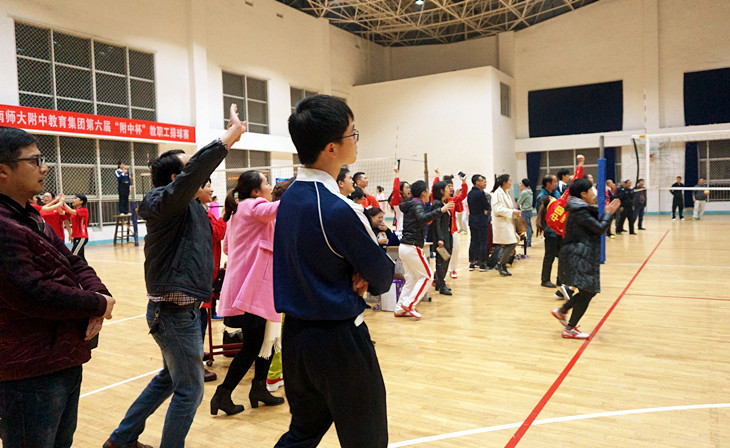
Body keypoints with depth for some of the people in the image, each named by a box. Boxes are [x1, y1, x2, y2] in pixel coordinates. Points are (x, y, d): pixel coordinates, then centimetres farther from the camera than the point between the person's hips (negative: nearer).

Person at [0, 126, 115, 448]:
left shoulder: (30, 219, 14)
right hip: (29, 375, -10)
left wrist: (99, 294, -7)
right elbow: (33, 295, -27)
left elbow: (74, 264, 13)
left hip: (65, 361, 10)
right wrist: (98, 305, -14)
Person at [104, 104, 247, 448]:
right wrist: (229, 137, -34)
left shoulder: (189, 206, 9)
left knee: (169, 378, 25)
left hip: (177, 309, 10)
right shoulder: (165, 201, -19)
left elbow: (200, 170, 20)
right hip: (176, 312, -10)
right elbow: (195, 173, -33)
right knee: (189, 389, 2)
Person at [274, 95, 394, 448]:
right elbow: (384, 278, -13)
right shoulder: (339, 210, -22)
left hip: (295, 337, 8)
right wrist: (365, 276, 7)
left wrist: (353, 273, -6)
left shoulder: (289, 198, 3)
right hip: (339, 341, -8)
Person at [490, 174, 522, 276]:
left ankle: (502, 267, 14)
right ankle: (500, 264, -4)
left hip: (508, 222, 10)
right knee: (512, 243, -14)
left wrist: (515, 211, 9)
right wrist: (512, 212, -17)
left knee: (507, 245, 8)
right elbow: (498, 209, -20)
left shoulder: (506, 193, 17)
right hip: (501, 222, -10)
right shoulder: (497, 193, -13)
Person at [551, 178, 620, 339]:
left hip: (582, 256, 11)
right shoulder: (580, 212, -17)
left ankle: (561, 311, 27)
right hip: (579, 257, -11)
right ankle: (569, 330, 2)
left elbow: (596, 226, 18)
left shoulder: (582, 210, 15)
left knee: (590, 290, 15)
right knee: (587, 293, -6)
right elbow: (600, 228, -18)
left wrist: (607, 212, 11)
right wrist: (608, 213, -4)